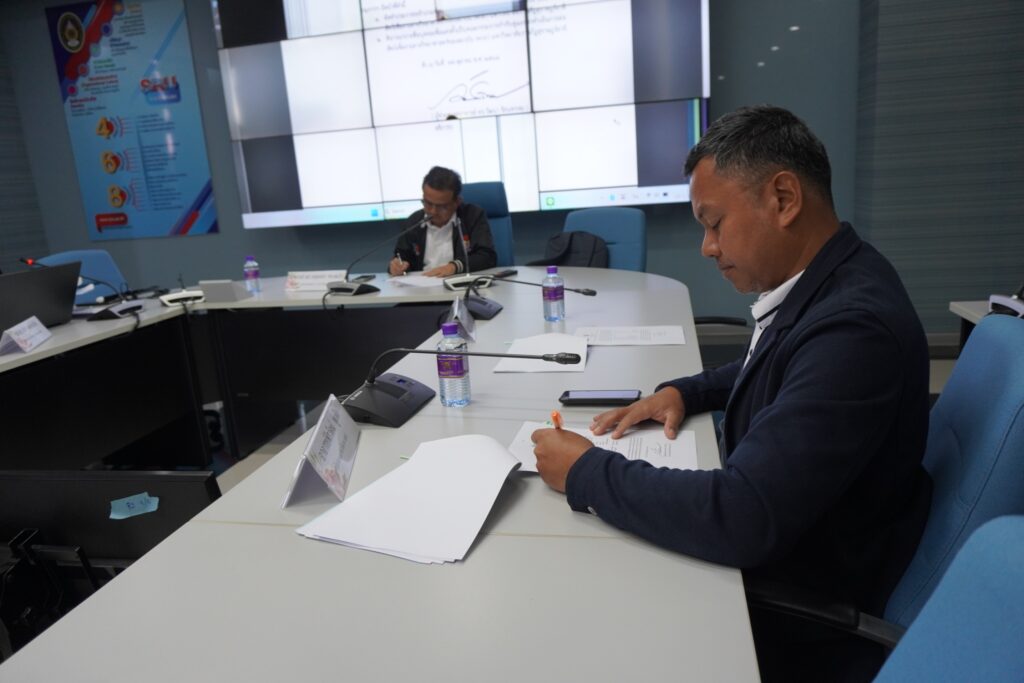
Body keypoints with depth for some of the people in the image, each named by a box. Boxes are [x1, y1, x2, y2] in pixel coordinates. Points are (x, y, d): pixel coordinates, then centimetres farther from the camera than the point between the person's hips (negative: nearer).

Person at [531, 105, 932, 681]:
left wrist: (585, 472, -25)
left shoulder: (852, 325, -33)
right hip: (769, 550, 7)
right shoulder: (824, 280, -3)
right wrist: (684, 391, 0)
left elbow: (739, 519, -37)